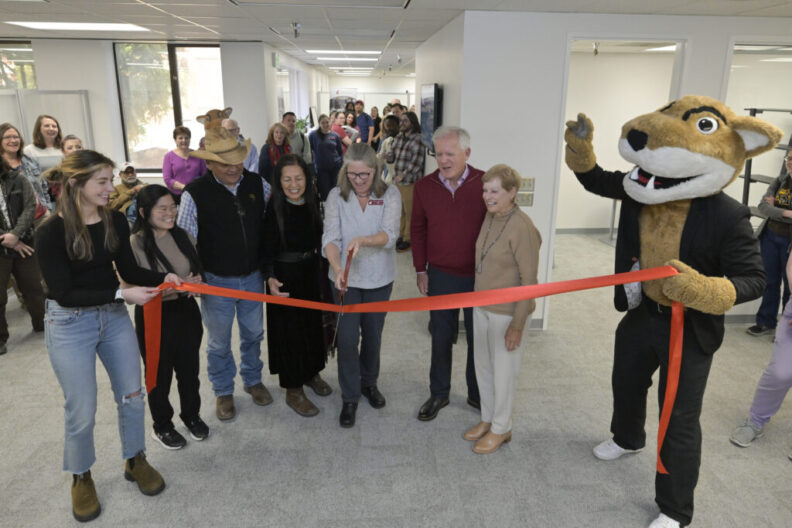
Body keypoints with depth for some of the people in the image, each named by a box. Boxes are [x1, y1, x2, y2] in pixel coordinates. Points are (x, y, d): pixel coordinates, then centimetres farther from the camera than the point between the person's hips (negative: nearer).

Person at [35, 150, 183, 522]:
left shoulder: (116, 221, -5)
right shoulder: (51, 232, -19)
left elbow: (129, 270, 2)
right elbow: (63, 293, -20)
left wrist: (163, 277, -16)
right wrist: (122, 294, -28)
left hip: (114, 316, 5)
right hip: (69, 325, -4)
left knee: (132, 396, 13)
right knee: (82, 411, 6)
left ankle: (135, 460, 37)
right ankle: (80, 477, 34)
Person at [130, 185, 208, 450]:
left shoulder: (183, 236, 0)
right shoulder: (134, 244, -16)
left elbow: (199, 268, 14)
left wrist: (196, 281, -9)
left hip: (186, 311, 4)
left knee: (189, 369, 17)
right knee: (160, 374, 13)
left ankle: (191, 414, 42)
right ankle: (162, 425, 36)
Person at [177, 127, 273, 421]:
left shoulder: (257, 184, -4)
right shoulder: (195, 193, -14)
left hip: (253, 276, 3)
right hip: (217, 281, -3)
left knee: (253, 334, 20)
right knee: (219, 341, 14)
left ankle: (252, 380, 44)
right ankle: (223, 391, 36)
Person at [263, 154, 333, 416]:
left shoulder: (311, 203, -1)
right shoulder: (274, 209, -16)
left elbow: (317, 239, 7)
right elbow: (267, 248, -15)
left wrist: (320, 271, 3)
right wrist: (270, 278, -28)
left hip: (310, 273, 6)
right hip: (285, 275, -6)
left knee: (312, 321, 19)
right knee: (289, 328, 6)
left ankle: (311, 372, 42)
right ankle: (293, 390, 22)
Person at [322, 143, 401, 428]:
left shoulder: (390, 194, -8)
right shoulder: (336, 196, -7)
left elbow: (390, 235, -20)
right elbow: (330, 237, -16)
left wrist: (363, 240, -40)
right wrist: (337, 268, -34)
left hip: (379, 278, 1)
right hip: (346, 278, -1)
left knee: (373, 335, 16)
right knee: (347, 337, 1)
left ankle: (369, 382, 40)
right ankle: (349, 397, 19)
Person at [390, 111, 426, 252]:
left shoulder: (417, 139, -12)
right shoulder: (399, 137, 12)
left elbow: (417, 162, -18)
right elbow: (392, 155, 18)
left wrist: (404, 174, -26)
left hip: (410, 182, -7)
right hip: (398, 181, 7)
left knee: (409, 212, 1)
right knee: (400, 211, 16)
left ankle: (408, 239, 12)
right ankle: (401, 235, 29)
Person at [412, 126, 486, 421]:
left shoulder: (485, 183, -11)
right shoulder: (424, 186, -4)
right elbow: (418, 230, 4)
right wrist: (420, 269, 3)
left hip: (479, 276, -1)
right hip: (440, 275, 1)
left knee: (478, 337, 14)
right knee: (441, 337, 14)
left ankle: (477, 394, 34)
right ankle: (439, 394, 31)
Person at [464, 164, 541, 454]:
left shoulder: (521, 227, -22)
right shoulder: (490, 216, 1)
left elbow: (529, 280, -19)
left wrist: (517, 324, -17)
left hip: (507, 312, -8)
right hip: (482, 307, 8)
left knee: (503, 371, 10)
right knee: (483, 367, 20)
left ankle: (501, 429, 30)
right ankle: (487, 418, 40)